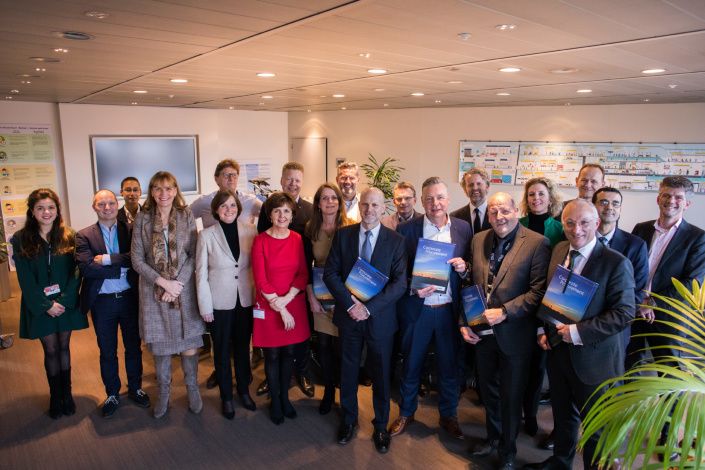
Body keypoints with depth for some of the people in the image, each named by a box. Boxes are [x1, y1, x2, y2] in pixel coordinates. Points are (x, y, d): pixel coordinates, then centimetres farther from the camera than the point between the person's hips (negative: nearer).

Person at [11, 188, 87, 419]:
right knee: (51, 350, 7)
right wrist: (46, 305, -13)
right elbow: (25, 279, -7)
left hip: (67, 303, 1)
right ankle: (55, 396, 24)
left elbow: (76, 272, -5)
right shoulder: (21, 240, -5)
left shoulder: (69, 237, -3)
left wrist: (63, 300, -14)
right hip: (40, 305, -1)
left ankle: (66, 393, 26)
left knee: (63, 347, 12)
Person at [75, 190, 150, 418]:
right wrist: (122, 266, -16)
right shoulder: (84, 236, -2)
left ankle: (135, 388, 33)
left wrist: (107, 259, -19)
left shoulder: (130, 230, 0)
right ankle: (112, 394, 32)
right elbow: (86, 268, -16)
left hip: (129, 298, 1)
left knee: (134, 347, 14)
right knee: (107, 352, 14)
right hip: (102, 302, 0)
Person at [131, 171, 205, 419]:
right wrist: (163, 282, -11)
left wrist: (177, 282, -12)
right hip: (153, 291, 0)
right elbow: (137, 259, -2)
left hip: (184, 289, 0)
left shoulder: (186, 217, 0)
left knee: (188, 342, 5)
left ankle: (192, 388, 26)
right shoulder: (142, 219, 0)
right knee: (159, 344, 9)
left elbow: (194, 255, -2)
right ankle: (164, 392, 29)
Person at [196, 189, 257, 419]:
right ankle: (226, 397, 30)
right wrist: (205, 305, -6)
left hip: (246, 299, 2)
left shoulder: (250, 230, -3)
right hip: (220, 302, -1)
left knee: (243, 347, 16)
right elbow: (201, 272, -4)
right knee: (222, 350, 12)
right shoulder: (206, 235, -6)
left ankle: (244, 390, 36)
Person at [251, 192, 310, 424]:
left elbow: (303, 274, 0)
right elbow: (260, 281, -10)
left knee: (289, 352, 13)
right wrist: (279, 308, -13)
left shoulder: (297, 239, 2)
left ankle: (285, 397, 33)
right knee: (272, 355, 9)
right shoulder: (260, 241, -8)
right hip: (268, 307, -3)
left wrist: (286, 299, -14)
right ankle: (275, 401, 28)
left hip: (294, 305, 3)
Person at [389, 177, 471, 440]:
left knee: (449, 366, 14)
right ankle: (406, 413, 36)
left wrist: (463, 268, -14)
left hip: (449, 309, 2)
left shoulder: (463, 228, 0)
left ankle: (448, 415, 37)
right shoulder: (406, 230, -7)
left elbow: (469, 267, 7)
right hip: (416, 309, -1)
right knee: (411, 364, 14)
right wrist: (413, 289, -19)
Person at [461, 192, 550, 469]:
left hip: (514, 335, -4)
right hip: (481, 332, 5)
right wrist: (464, 322, 1)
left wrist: (504, 312, -22)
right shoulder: (479, 240, 4)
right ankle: (493, 436, 47)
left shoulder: (537, 243, -12)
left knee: (511, 395, 14)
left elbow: (538, 291, -16)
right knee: (488, 390, 22)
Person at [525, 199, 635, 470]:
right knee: (563, 415, 25)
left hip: (593, 357, -6)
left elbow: (624, 313, -18)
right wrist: (542, 330, 1)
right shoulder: (558, 250, 1)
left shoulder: (616, 263, -17)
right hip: (558, 349, 6)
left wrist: (578, 332, -23)